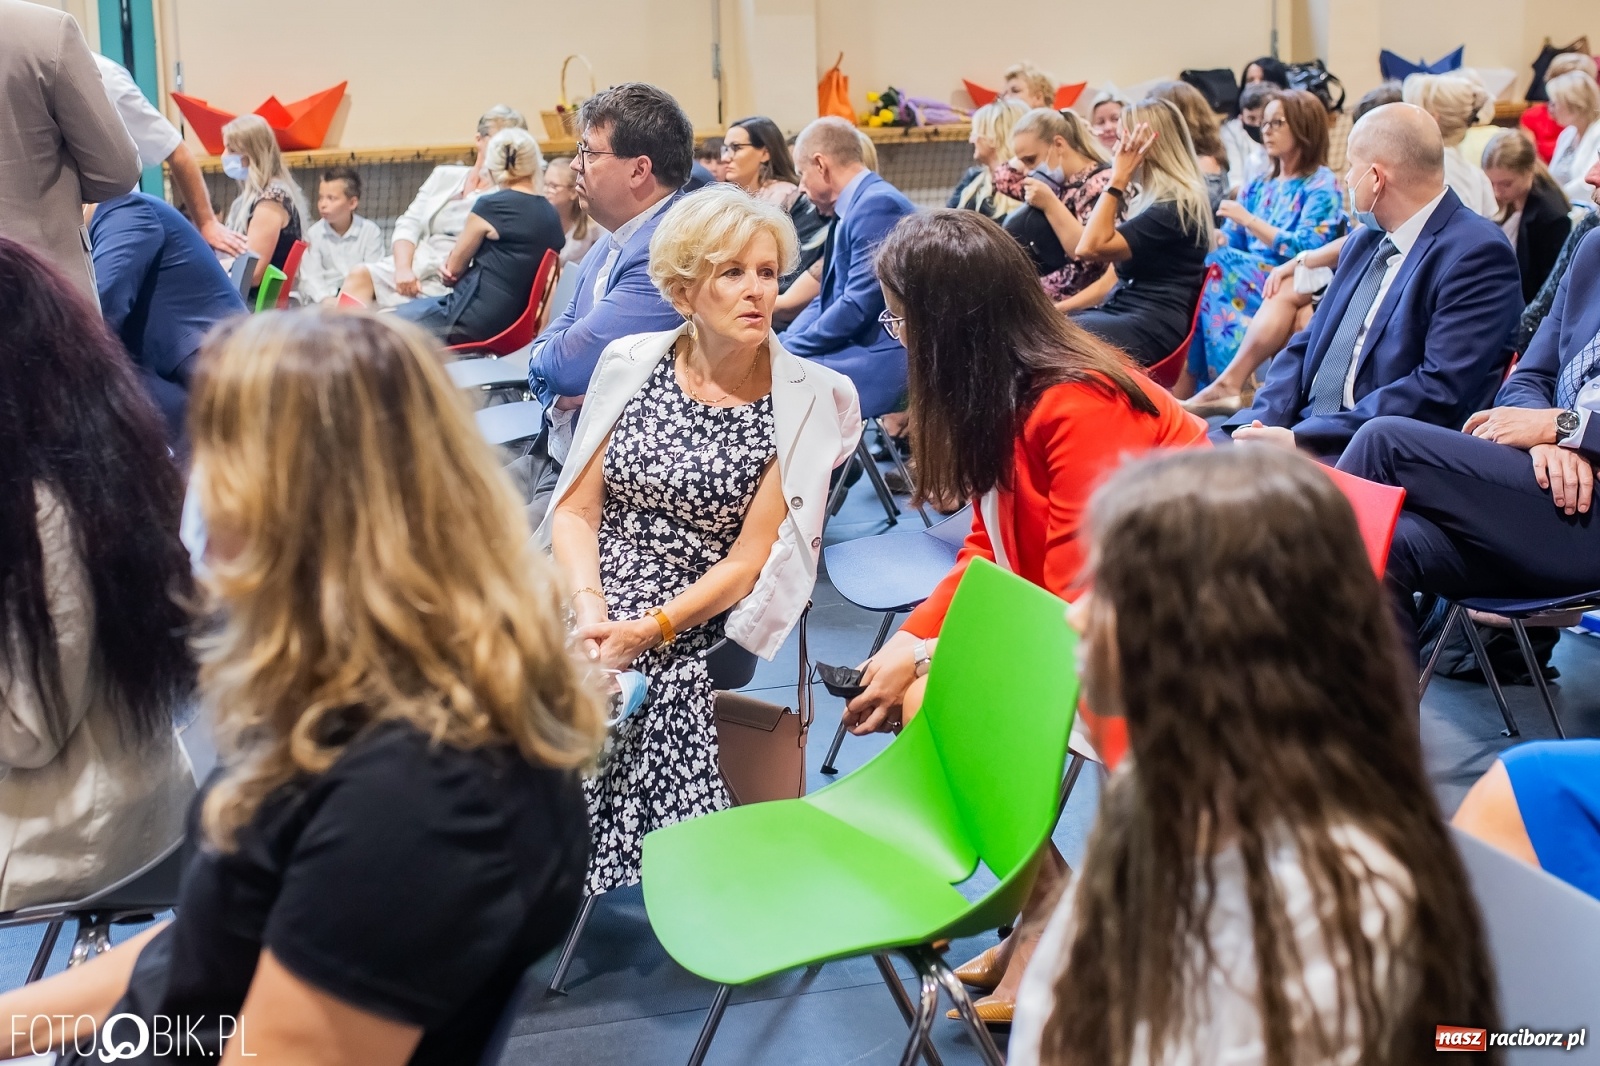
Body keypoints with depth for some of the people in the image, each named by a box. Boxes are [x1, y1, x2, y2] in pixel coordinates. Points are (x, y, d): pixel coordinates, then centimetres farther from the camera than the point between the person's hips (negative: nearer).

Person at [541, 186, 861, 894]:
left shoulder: (806, 400, -2)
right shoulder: (631, 364, 7)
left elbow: (750, 557, -5)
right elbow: (576, 510, 6)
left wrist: (648, 630, -17)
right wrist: (592, 610, -12)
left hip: (692, 632, -2)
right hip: (584, 616, 3)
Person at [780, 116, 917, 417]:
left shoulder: (878, 205, -15)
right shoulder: (857, 207, 18)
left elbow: (858, 307, -20)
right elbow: (829, 298, 19)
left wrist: (789, 351, -11)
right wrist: (780, 346, 4)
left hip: (883, 359, -10)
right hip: (856, 349, 10)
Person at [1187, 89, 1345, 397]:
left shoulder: (1321, 185, 1)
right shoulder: (1257, 188, 21)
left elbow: (1306, 251, -12)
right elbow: (1227, 244, 13)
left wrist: (1249, 220, -14)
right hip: (1248, 277, 6)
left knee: (1214, 268, -27)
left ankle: (1230, 382, -30)